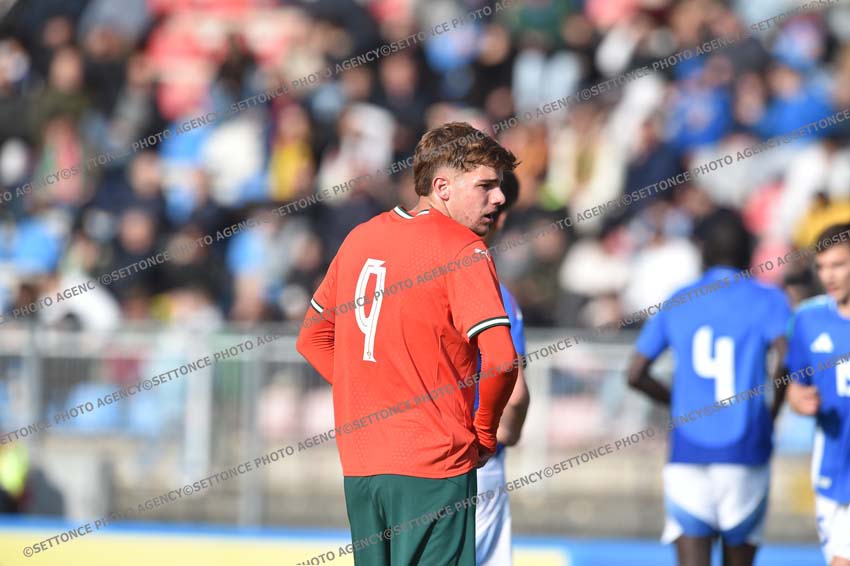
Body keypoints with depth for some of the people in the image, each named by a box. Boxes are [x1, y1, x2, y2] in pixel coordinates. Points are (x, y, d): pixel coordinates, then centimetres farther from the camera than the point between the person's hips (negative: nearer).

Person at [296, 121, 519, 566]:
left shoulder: (361, 238, 12)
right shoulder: (462, 249, -9)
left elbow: (312, 339, 20)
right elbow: (500, 359, -19)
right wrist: (484, 434, -3)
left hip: (359, 463, 7)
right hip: (433, 463, -7)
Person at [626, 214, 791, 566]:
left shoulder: (677, 303, 9)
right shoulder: (768, 301, 1)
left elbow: (636, 374, 9)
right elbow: (787, 356, -17)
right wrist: (774, 410, 0)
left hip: (687, 454, 1)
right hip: (744, 455, -1)